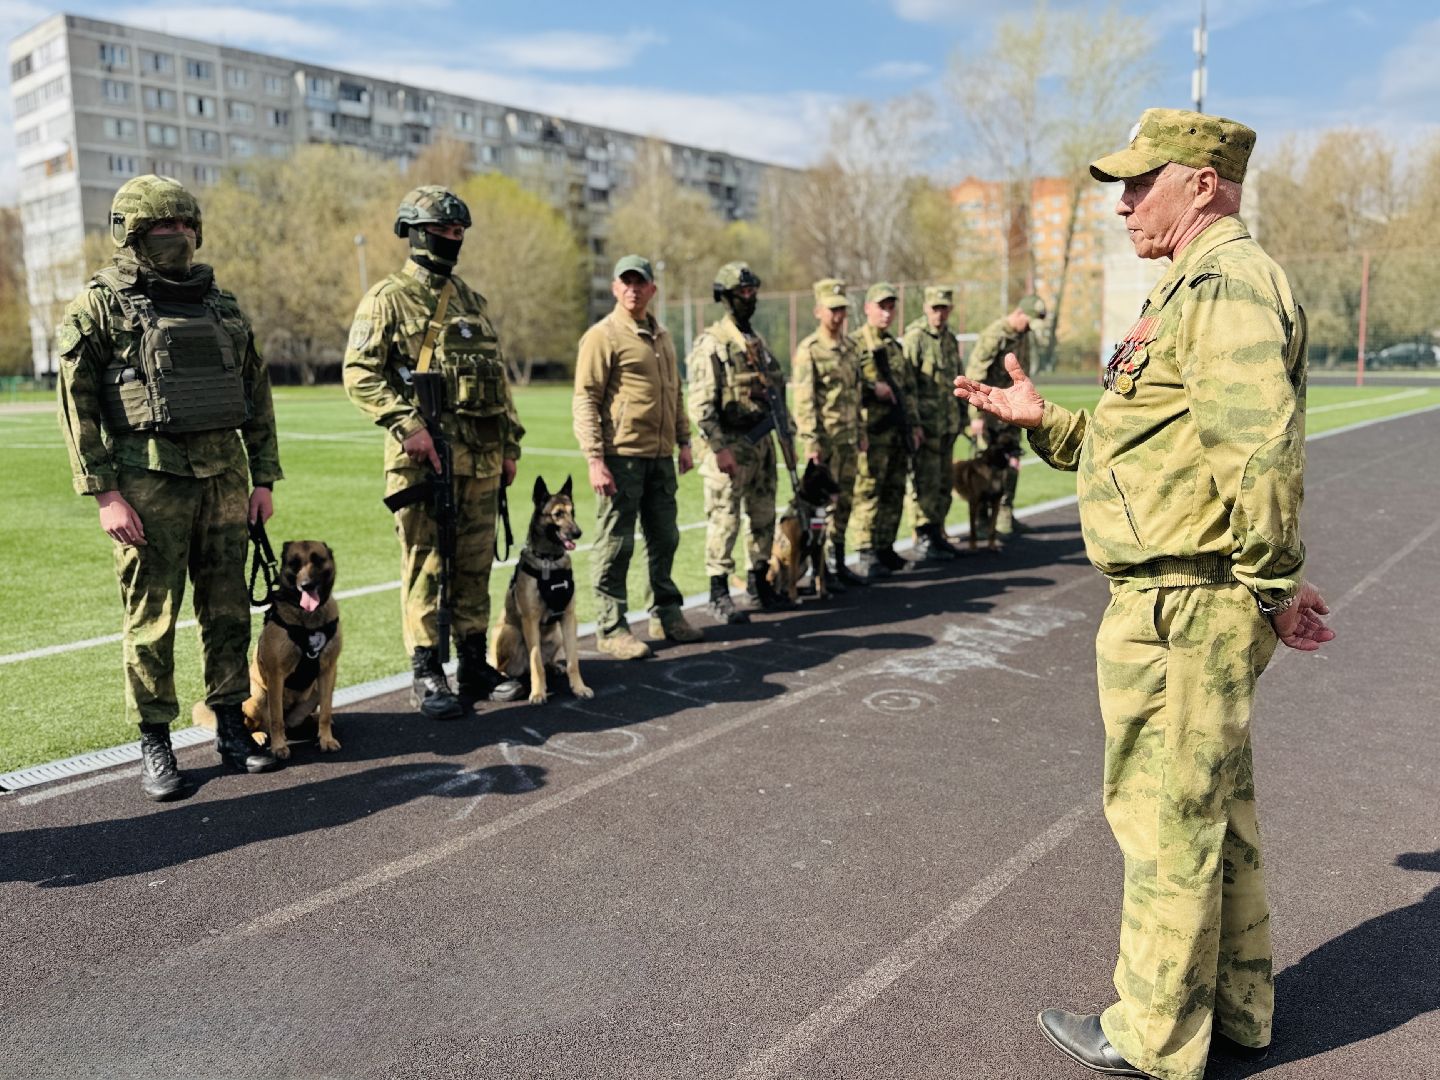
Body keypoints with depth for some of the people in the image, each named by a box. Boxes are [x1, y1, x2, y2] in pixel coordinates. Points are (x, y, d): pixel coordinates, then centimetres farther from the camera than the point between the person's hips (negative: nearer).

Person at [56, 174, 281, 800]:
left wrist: (264, 478, 10)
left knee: (228, 612, 9)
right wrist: (104, 493, -12)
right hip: (149, 487, -4)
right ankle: (154, 744, 14)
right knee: (151, 619, 2)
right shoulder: (99, 306, -1)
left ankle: (232, 730, 21)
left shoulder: (222, 305, 14)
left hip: (224, 480, 4)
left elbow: (257, 394, 15)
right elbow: (77, 403, -5)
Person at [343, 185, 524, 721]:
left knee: (475, 565, 11)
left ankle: (474, 665, 21)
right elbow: (359, 373, -10)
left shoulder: (471, 299, 18)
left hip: (480, 460, 6)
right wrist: (407, 425, -20)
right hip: (423, 457, -6)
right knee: (425, 567, -1)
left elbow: (498, 378, 20)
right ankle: (427, 676, 9)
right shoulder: (388, 298, -2)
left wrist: (509, 446, 16)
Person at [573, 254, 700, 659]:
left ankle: (665, 614, 29)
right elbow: (585, 402, -12)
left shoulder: (661, 335, 16)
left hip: (660, 456, 7)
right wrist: (595, 460, -18)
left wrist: (683, 440, 18)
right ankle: (610, 628, 9)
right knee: (615, 544, -1)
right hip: (621, 456, -7)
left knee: (664, 538, 15)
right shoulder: (603, 336, -7)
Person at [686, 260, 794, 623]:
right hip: (729, 446, -8)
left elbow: (777, 387, 22)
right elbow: (701, 404, -16)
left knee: (764, 517, 13)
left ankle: (760, 583, 26)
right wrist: (719, 448, -21)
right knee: (724, 520, -3)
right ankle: (718, 595, 5)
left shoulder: (757, 341, 15)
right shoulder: (711, 343, -10)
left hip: (762, 443, 8)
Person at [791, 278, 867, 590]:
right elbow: (803, 400, -15)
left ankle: (839, 563, 21)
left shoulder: (850, 347, 13)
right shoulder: (808, 350, -10)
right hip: (825, 440, -7)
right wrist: (810, 442, -20)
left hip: (849, 439, 7)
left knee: (844, 503, 12)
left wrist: (861, 432, 17)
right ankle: (822, 570, 7)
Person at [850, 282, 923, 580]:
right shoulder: (854, 343, -4)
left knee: (894, 493, 11)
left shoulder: (895, 346, 19)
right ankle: (866, 556, -3)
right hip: (872, 432, -8)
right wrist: (873, 388, -19)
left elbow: (908, 388, 23)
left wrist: (914, 423, 18)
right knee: (868, 493, -7)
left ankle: (885, 549, 21)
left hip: (898, 431, 8)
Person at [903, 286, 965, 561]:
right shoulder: (914, 338, -9)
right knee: (925, 484, -5)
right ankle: (923, 541, 2)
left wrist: (962, 414, 19)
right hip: (925, 425, -8)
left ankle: (937, 535, 21)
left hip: (948, 425, 8)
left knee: (943, 483, 12)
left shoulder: (950, 340, 16)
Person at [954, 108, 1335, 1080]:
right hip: (1192, 604, 11)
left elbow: (1260, 448, -26)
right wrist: (1042, 421, 14)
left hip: (1184, 605, -11)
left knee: (1166, 815, 2)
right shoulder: (1199, 289, 19)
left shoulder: (1226, 282, -15)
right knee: (1216, 806, 19)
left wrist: (1275, 582, -19)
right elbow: (1138, 448, 21)